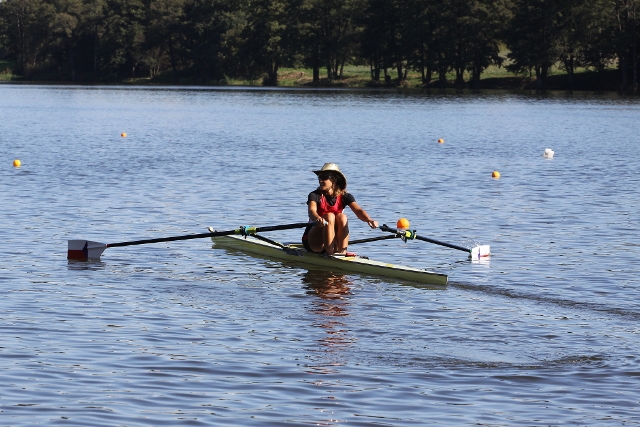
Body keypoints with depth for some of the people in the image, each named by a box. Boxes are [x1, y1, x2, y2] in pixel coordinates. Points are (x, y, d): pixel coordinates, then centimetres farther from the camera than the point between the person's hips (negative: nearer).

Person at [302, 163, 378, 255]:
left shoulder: (344, 196, -3)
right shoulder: (315, 195, -9)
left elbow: (358, 210, -19)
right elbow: (312, 211, -30)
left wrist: (369, 220, -41)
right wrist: (318, 219, -55)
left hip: (335, 241, 2)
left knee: (342, 217, -22)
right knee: (329, 216, -26)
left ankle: (342, 252, -28)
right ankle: (329, 254, -32)